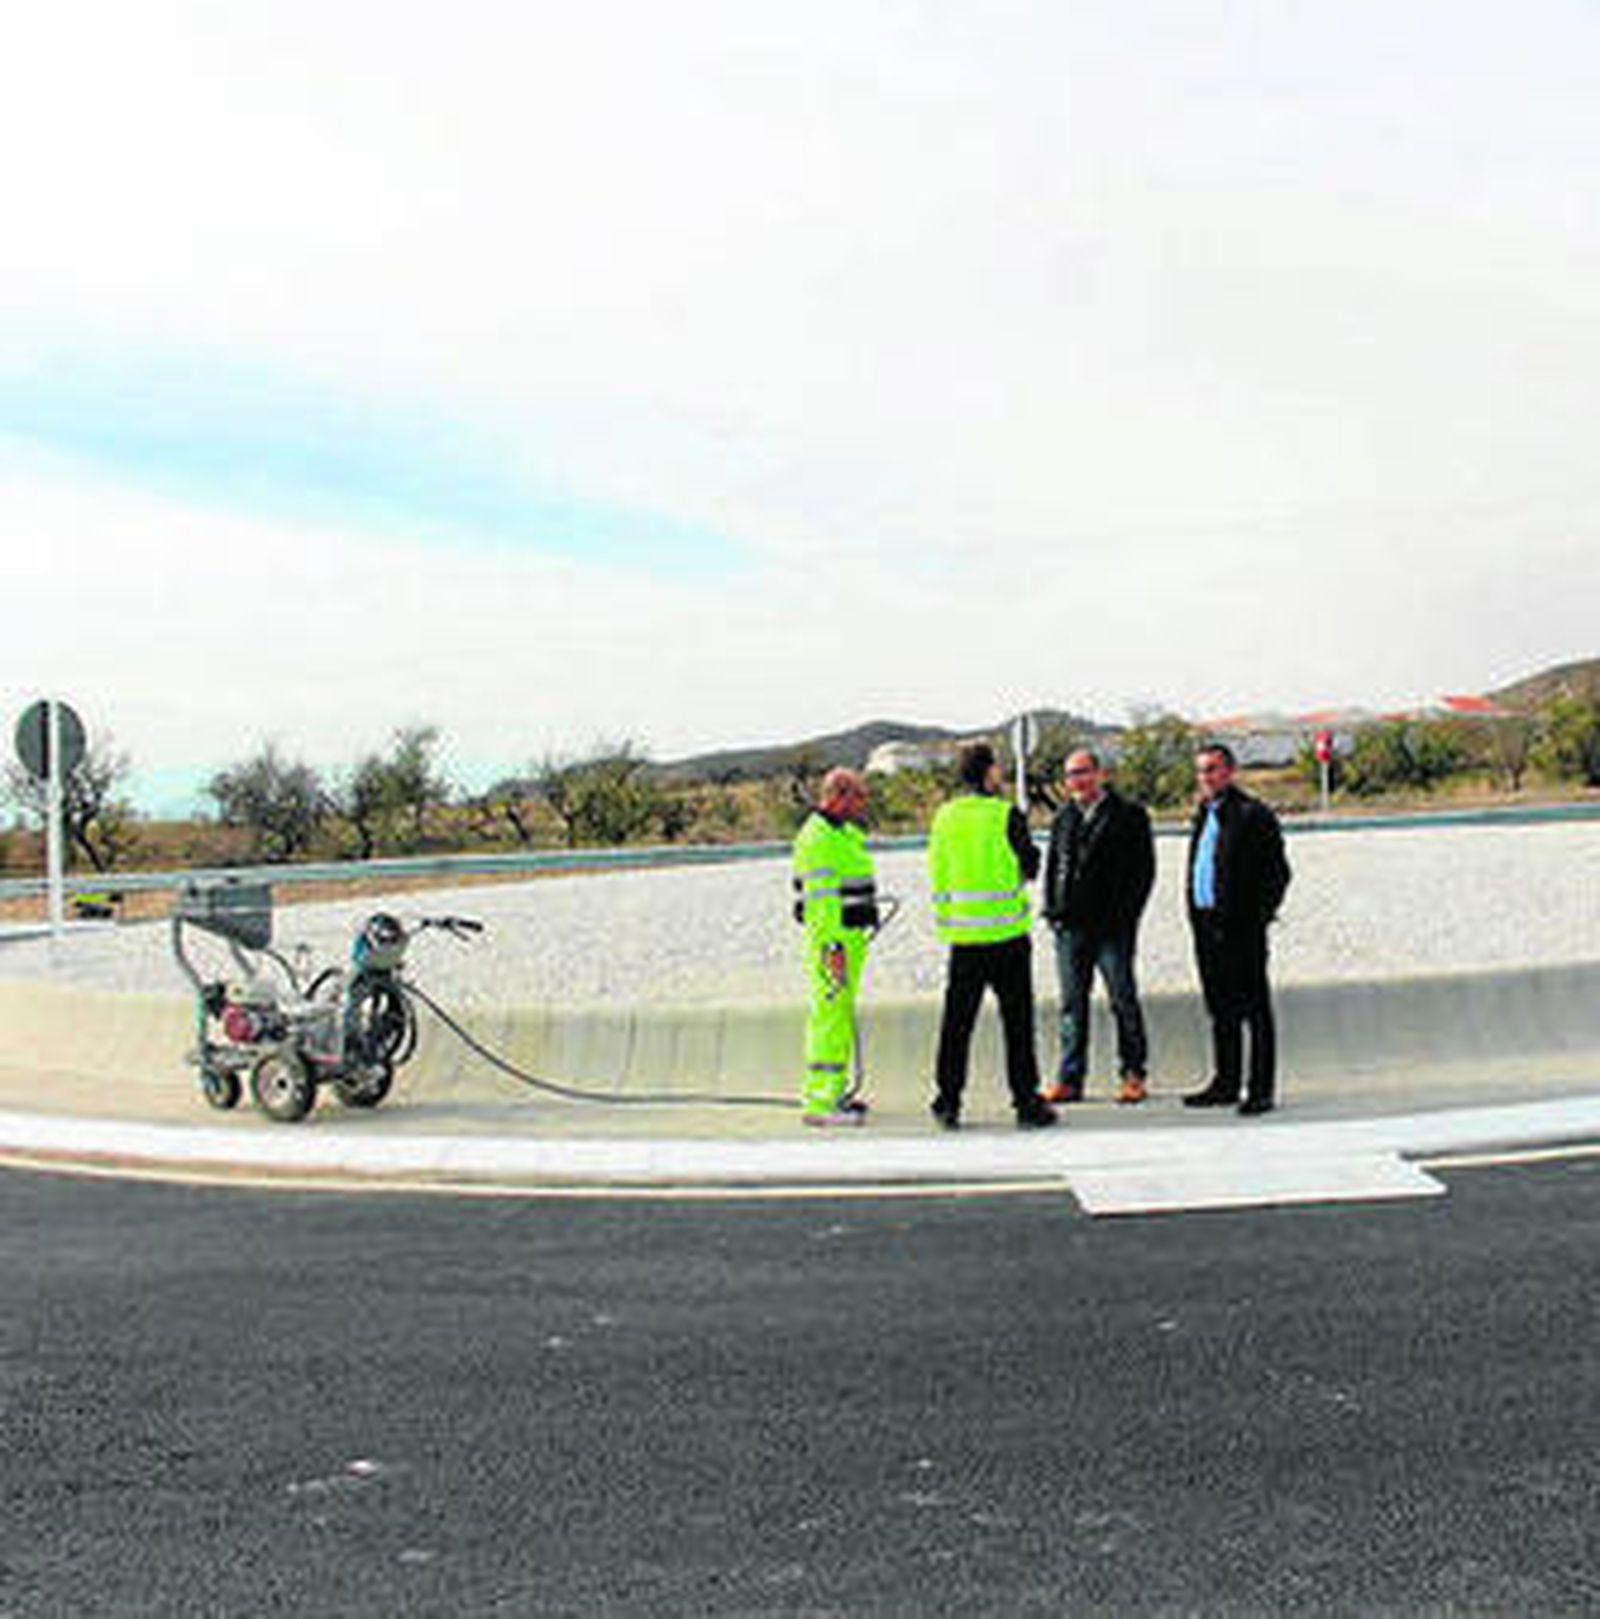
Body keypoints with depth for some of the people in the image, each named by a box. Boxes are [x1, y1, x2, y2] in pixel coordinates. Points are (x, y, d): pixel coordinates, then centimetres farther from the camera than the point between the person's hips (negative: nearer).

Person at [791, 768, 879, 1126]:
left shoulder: (846, 833, 17)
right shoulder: (817, 838, -15)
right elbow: (819, 897, -21)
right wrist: (833, 945, -25)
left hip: (851, 934, 11)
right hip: (832, 937, -10)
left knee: (841, 1013, 15)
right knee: (831, 1013, -11)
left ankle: (836, 1090, 23)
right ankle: (819, 1102, -11)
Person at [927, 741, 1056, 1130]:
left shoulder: (944, 817, 3)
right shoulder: (1006, 815, -10)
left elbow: (935, 870, 9)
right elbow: (1029, 867, -3)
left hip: (961, 932, 4)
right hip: (1005, 930, -4)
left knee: (957, 1020, 9)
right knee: (1017, 1020, 3)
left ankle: (947, 1101, 10)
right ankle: (1026, 1102, 4)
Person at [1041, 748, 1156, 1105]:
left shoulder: (1129, 815, -1)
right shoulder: (1063, 818, 15)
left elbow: (1143, 869, -3)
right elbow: (1052, 866, 20)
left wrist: (1126, 914, -10)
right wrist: (1051, 909, 8)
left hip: (1112, 926, -5)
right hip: (1070, 927, 5)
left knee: (1123, 1000, 2)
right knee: (1072, 1004, 6)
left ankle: (1133, 1075, 11)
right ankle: (1070, 1080, 10)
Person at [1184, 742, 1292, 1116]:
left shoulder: (1253, 815, -8)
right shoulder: (1204, 814, 17)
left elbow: (1278, 874, -10)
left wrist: (1258, 917, -14)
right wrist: (1196, 916, 12)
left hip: (1240, 927, -8)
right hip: (1207, 926, 8)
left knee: (1254, 1009, -2)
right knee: (1220, 1009, 14)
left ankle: (1261, 1089, 1)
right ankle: (1226, 1082, 22)